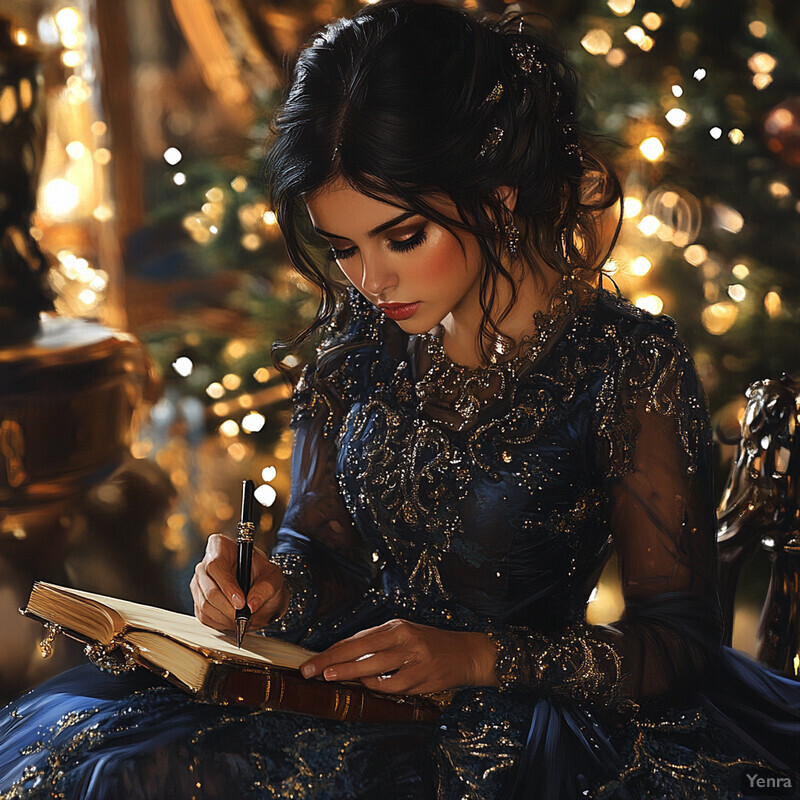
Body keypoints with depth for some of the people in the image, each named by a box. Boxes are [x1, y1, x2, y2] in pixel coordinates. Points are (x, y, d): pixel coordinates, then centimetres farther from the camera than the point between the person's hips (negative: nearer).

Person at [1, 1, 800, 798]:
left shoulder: (629, 366, -11)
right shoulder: (357, 336, 2)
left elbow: (680, 637, -9)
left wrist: (477, 657, -21)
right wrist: (275, 588, -11)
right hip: (360, 690, 5)